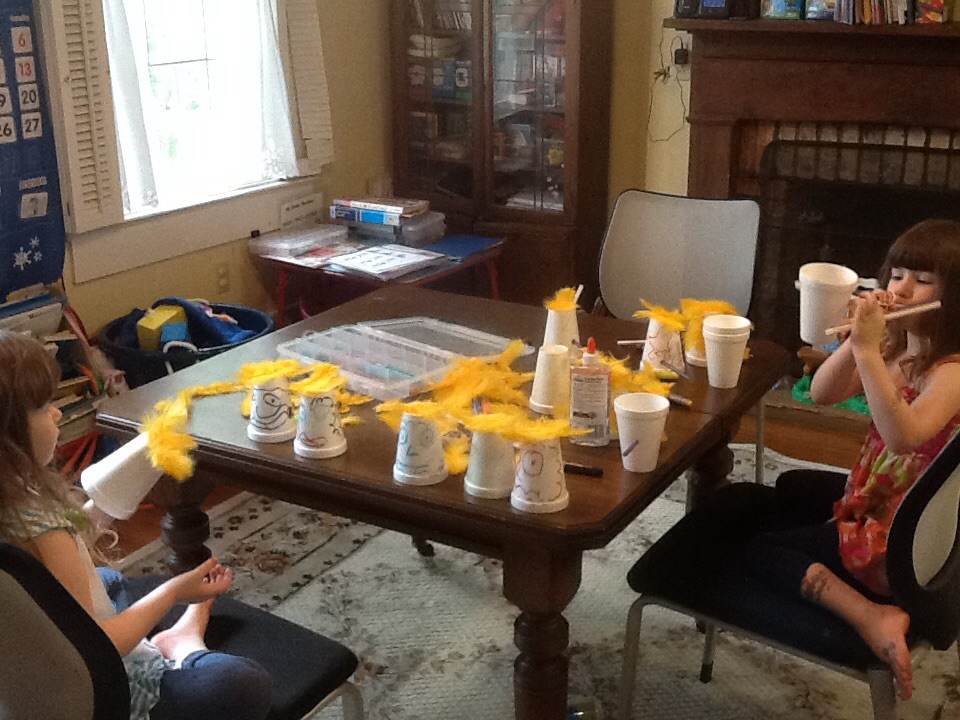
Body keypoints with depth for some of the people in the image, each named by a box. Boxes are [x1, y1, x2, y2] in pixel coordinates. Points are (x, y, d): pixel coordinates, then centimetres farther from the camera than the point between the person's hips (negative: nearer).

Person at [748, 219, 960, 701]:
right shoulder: (894, 349, -2)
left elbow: (904, 436, -46)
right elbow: (821, 394, -10)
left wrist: (868, 350, -46)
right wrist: (856, 340, -26)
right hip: (874, 496, 10)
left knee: (764, 550, -7)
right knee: (791, 488, 28)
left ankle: (874, 615, -19)